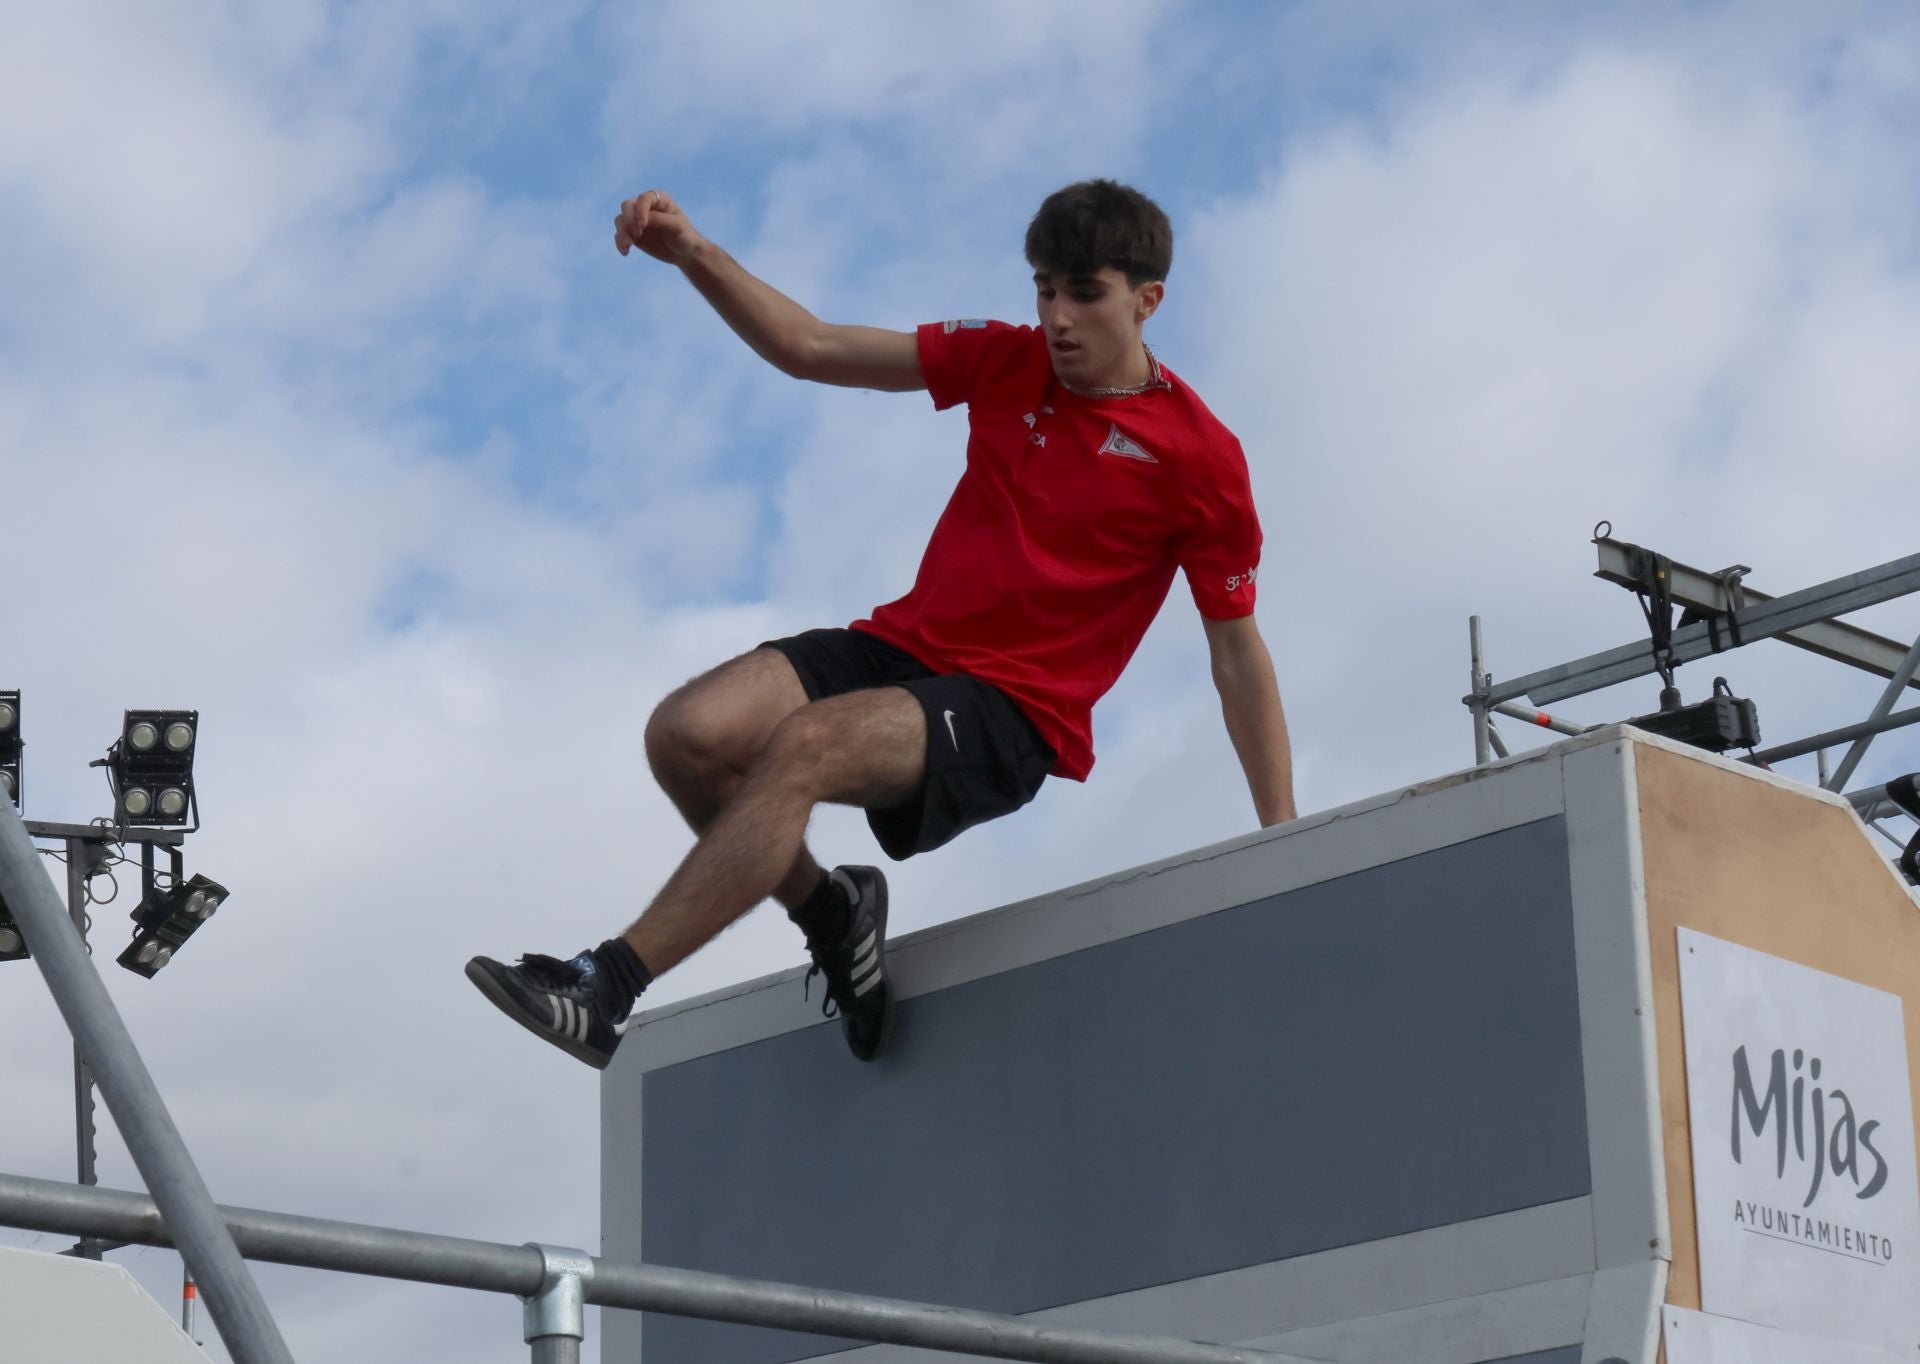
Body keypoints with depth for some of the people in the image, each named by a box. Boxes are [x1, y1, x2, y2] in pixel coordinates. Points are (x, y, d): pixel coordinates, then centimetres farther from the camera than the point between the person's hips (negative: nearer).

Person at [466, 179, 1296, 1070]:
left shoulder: (1200, 458, -4)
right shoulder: (1008, 363, 8)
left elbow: (1236, 648, 1)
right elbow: (809, 347, 8)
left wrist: (1282, 835, 1)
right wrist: (694, 254, -7)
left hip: (1010, 710, -5)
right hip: (903, 645, 6)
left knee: (806, 747, -34)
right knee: (688, 734, -21)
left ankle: (609, 988, -31)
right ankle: (831, 911, 5)